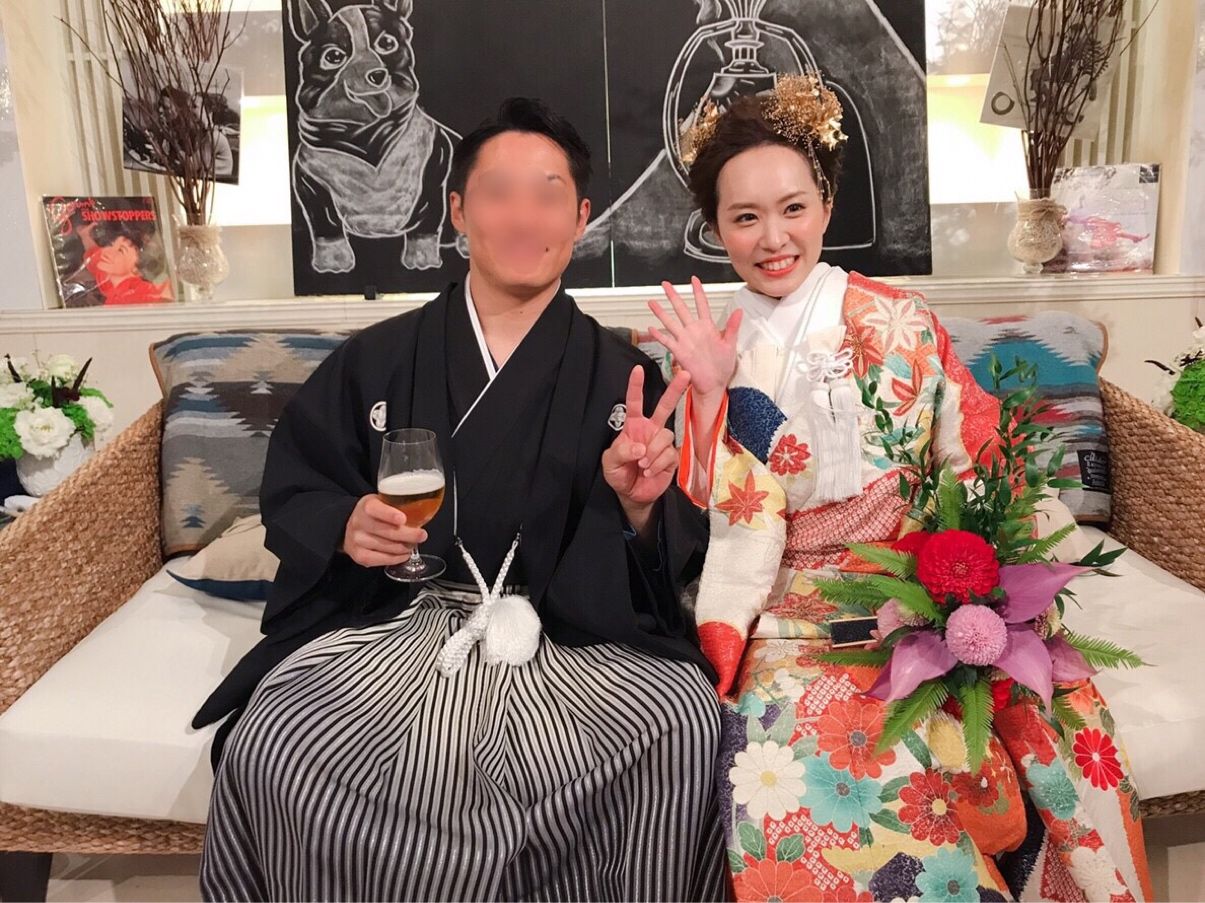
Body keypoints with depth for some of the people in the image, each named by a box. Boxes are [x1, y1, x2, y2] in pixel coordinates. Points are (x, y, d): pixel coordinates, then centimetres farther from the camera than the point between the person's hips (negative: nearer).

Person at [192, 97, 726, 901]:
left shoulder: (621, 373, 3)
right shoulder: (376, 360, 6)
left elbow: (676, 555, 1)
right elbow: (291, 484, 12)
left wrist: (640, 503, -22)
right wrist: (345, 524, -10)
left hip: (574, 630, 0)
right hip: (397, 617, 1)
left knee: (687, 728, -27)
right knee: (267, 747, -24)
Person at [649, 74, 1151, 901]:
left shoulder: (899, 322, 1)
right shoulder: (717, 352, 4)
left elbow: (975, 465, 4)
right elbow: (719, 523, -2)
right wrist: (710, 393, -13)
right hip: (797, 611, 0)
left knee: (1056, 716, -23)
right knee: (789, 742, -28)